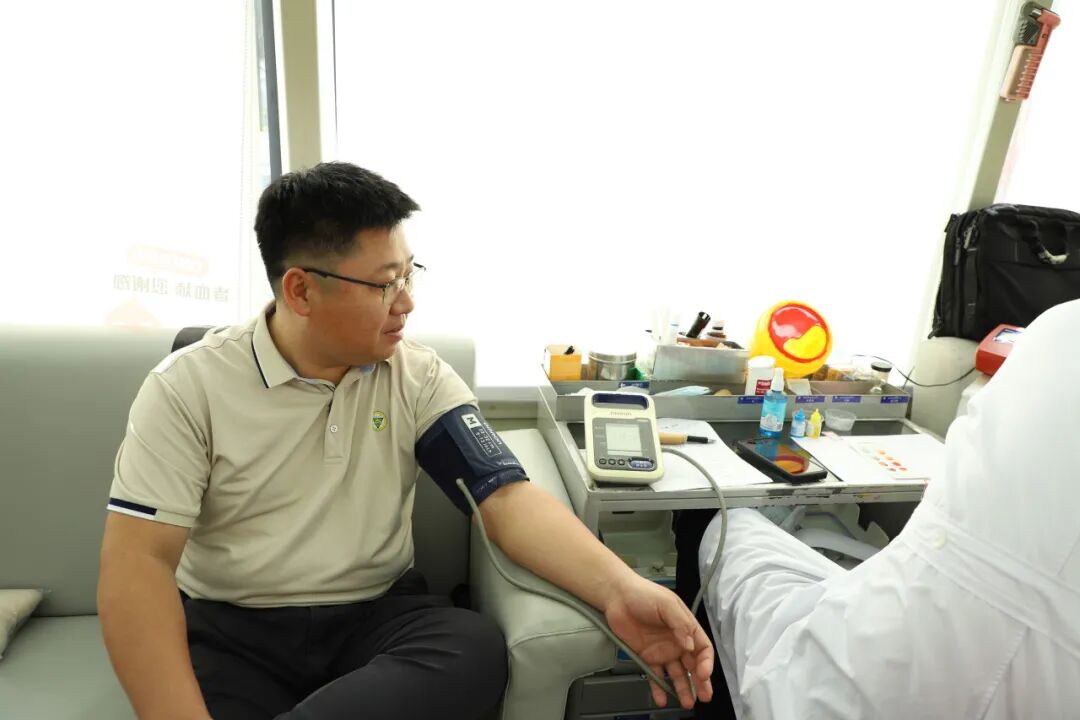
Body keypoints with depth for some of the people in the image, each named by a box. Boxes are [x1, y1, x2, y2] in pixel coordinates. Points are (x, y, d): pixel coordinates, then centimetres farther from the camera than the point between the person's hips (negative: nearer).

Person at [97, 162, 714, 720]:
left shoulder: (421, 378, -1)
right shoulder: (189, 386, -6)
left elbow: (508, 496, -10)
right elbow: (138, 561, -12)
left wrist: (618, 588, -27)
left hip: (378, 617, 3)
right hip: (229, 629, -2)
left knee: (477, 649, -29)